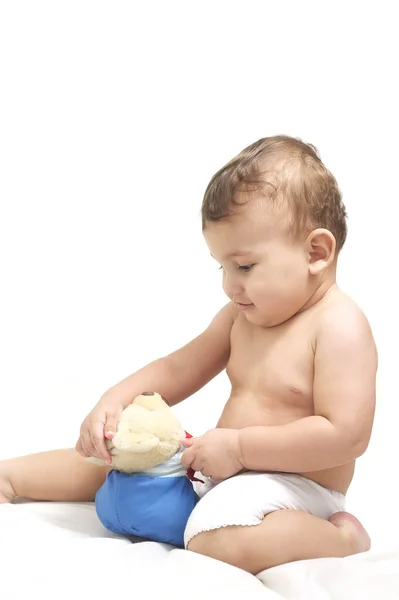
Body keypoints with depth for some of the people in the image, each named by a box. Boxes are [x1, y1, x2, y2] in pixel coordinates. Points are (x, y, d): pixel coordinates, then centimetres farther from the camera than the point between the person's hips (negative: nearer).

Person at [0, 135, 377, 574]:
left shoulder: (340, 328, -19)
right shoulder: (241, 315, 8)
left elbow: (346, 434, -26)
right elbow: (178, 370, 13)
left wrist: (239, 446, -23)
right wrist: (114, 402, -5)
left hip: (294, 487, -9)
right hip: (225, 472, 9)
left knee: (217, 542, -37)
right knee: (112, 455, 10)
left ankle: (343, 537, -15)